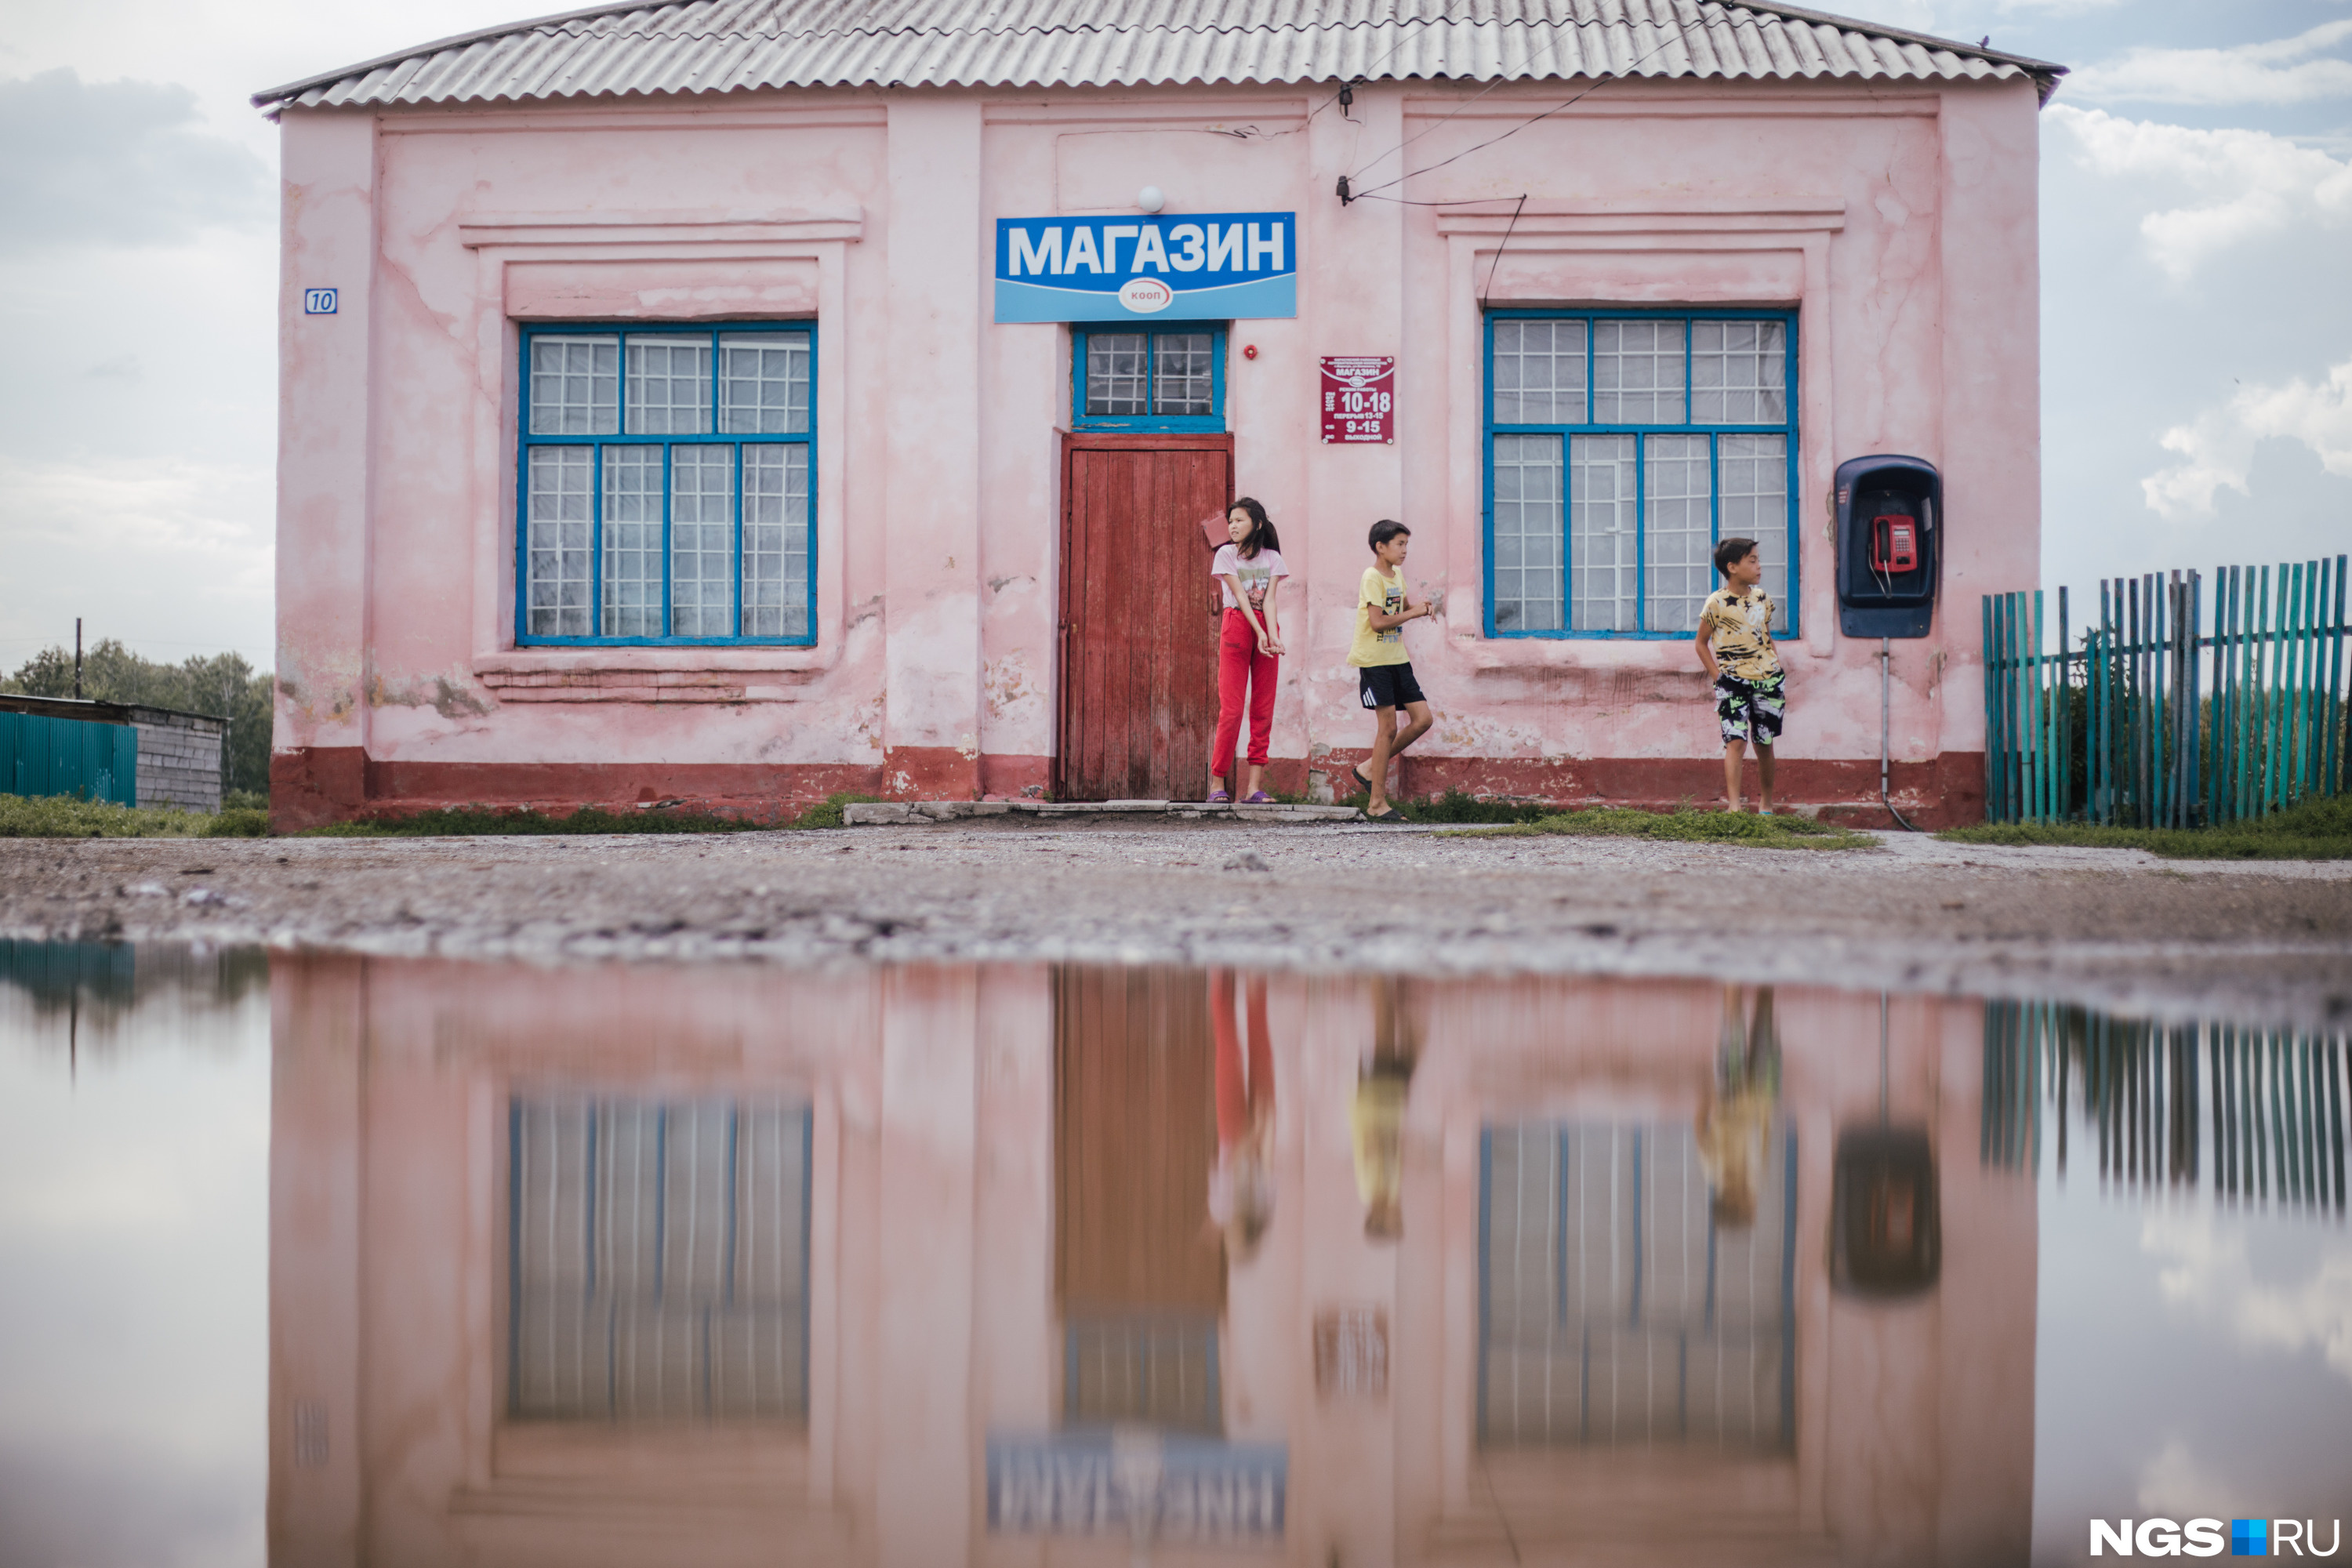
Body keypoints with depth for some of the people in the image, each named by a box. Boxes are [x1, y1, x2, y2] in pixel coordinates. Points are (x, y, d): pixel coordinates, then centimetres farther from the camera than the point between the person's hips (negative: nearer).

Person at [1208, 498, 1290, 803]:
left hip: (1266, 628, 3)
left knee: (1264, 710, -1)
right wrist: (1259, 632, -18)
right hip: (1238, 627, -3)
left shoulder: (1272, 557, 9)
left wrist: (1273, 635, -19)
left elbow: (1269, 598, -3)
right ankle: (1217, 783, -2)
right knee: (1231, 708, -9)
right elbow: (1240, 595, -8)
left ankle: (1254, 786, -2)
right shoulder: (1227, 554, 2)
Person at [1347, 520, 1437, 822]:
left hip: (1398, 660, 8)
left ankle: (1371, 769, 15)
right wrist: (1413, 613, -14)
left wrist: (1423, 605, 5)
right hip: (1375, 661, -8)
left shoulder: (1396, 575, 12)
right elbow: (1378, 622, -23)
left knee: (1422, 719, 2)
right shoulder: (1373, 578, -14)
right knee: (1388, 727, -8)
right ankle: (1377, 803, 0)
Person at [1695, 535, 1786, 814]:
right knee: (1736, 741, -15)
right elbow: (1702, 643, 2)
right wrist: (1718, 677, -5)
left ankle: (1766, 802, 24)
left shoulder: (1762, 598, 7)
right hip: (1733, 680, -4)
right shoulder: (1717, 603, -8)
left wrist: (1777, 675, 14)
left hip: (1767, 678, 4)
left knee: (1764, 743, 10)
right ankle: (1733, 805, -17)